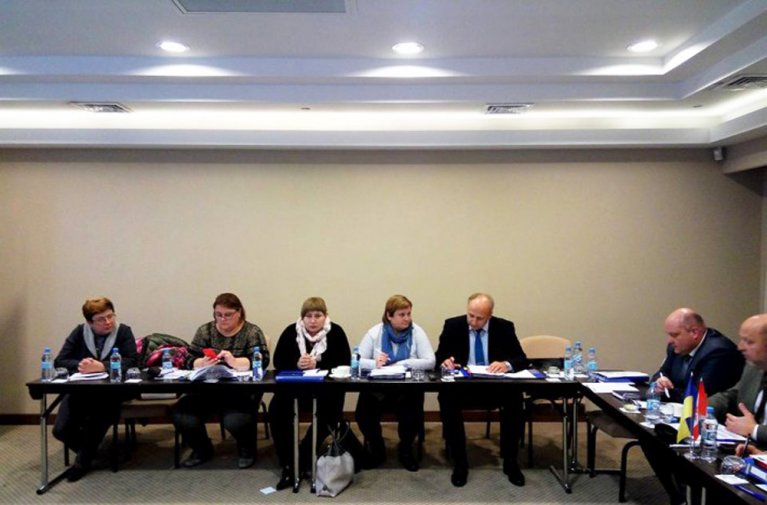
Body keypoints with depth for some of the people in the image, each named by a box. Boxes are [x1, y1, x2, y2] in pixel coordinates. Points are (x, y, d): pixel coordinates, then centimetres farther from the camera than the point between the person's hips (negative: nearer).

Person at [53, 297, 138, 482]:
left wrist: (101, 366, -30)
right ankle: (87, 451, 20)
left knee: (96, 423, -25)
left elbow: (132, 361, -18)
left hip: (110, 390, -3)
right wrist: (80, 365, -23)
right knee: (61, 430, -12)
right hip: (79, 389, 3)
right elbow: (59, 361, -3)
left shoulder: (123, 331, -6)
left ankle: (83, 460, 7)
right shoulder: (79, 332, 2)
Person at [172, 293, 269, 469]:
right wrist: (203, 363, -19)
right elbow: (190, 360, 5)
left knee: (234, 421, -32)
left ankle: (247, 450, 5)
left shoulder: (252, 332, -1)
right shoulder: (205, 331, 9)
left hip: (241, 390, -4)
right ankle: (202, 449, 11)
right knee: (181, 415, -21)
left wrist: (234, 361, -30)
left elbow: (262, 361, -14)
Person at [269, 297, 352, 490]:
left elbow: (344, 363, -14)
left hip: (327, 387, -2)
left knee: (327, 414, -28)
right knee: (276, 411, -22)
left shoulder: (335, 332, -7)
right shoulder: (291, 331, -2)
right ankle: (288, 465, -14)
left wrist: (316, 364, -26)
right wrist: (297, 364, -26)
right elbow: (278, 362, -5)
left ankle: (300, 462, -12)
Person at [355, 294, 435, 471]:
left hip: (408, 389, -1)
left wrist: (401, 364, -22)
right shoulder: (375, 332, -2)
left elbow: (430, 362, -12)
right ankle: (376, 449, 12)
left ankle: (406, 450, 10)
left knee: (413, 417, -25)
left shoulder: (417, 332, -4)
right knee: (363, 415, -21)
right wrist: (374, 363, -28)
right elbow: (358, 360, -6)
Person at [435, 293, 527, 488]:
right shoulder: (453, 325, -2)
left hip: (496, 387, 1)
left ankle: (510, 462, -12)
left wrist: (506, 364, -27)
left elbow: (522, 359, -4)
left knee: (515, 399, -31)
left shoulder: (504, 327, -1)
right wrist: (445, 361, -23)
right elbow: (438, 357, 2)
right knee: (446, 398, -33)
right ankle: (459, 462, -18)